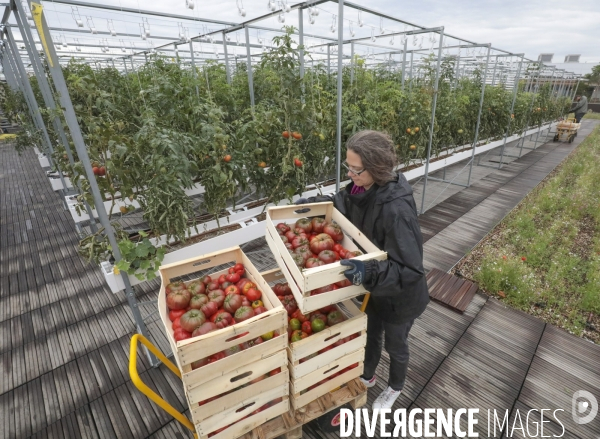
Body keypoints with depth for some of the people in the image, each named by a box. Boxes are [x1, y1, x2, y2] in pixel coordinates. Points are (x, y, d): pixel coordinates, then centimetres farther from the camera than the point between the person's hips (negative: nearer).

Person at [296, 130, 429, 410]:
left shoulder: (396, 209, -38)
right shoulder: (363, 189, -14)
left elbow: (410, 268, -35)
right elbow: (343, 202, 9)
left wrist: (370, 272, -50)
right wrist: (314, 203, -7)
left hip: (400, 296, -6)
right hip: (375, 289, 7)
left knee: (395, 345, 23)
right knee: (371, 336, 29)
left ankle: (395, 389, 55)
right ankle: (367, 377, 59)